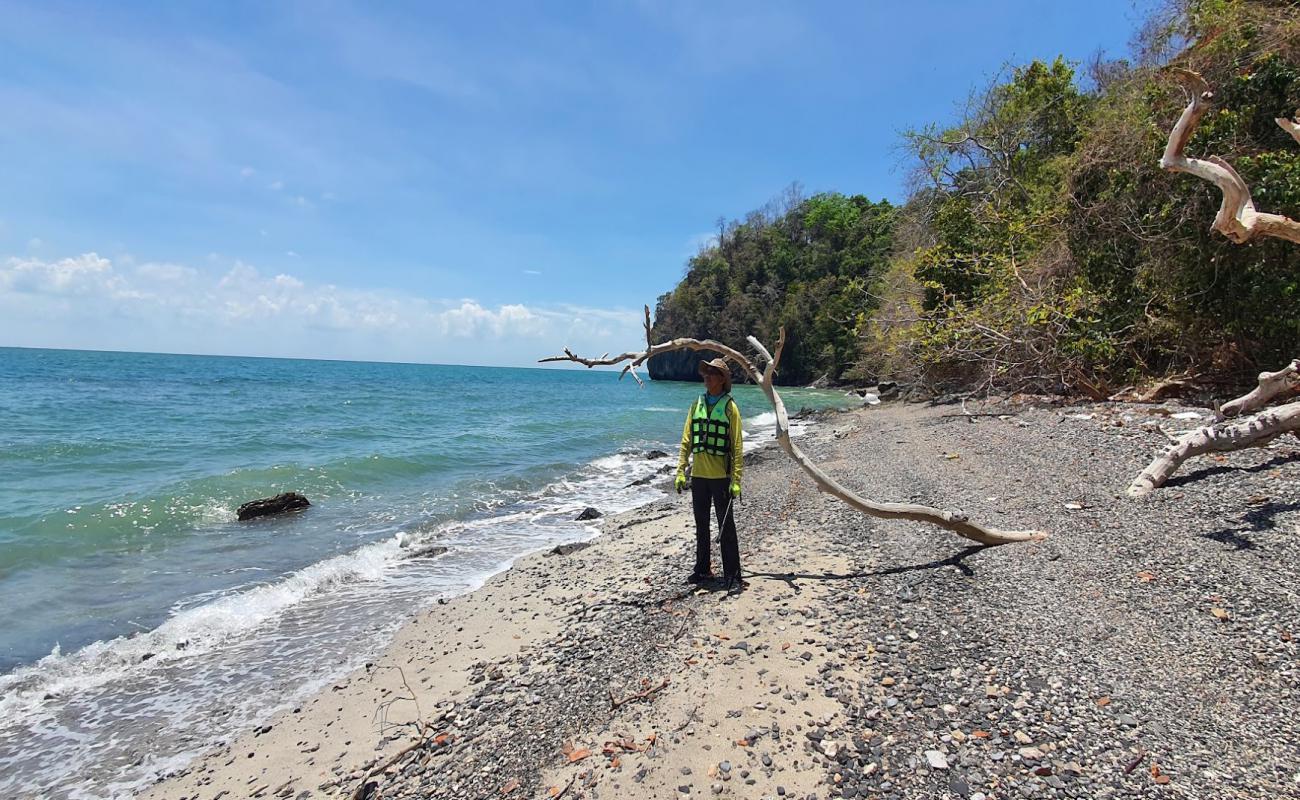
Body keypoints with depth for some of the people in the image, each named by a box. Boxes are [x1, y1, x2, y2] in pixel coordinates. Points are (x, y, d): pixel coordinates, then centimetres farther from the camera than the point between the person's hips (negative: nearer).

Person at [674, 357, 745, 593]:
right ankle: (702, 570, 28)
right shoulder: (697, 404, 9)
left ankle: (732, 576, 7)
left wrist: (736, 480, -13)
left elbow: (737, 446, -8)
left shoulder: (730, 407, -5)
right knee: (701, 526, 15)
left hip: (720, 476, -5)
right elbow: (686, 440, 10)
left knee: (726, 527, 1)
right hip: (698, 476, 5)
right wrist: (681, 471, 3)